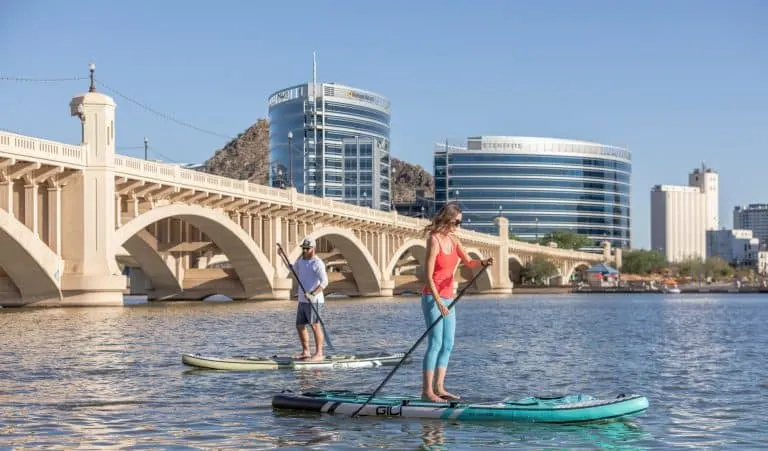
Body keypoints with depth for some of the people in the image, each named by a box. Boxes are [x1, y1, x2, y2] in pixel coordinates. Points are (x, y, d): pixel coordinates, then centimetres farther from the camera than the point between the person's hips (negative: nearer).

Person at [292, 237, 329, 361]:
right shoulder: (300, 260, 14)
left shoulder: (317, 263, -12)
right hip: (302, 300, 9)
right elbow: (295, 272, 32)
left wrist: (312, 294, -31)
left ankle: (319, 353, -4)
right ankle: (305, 352, 20)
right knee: (300, 326, 11)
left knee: (315, 326, -7)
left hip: (314, 301, -9)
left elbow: (324, 282, -20)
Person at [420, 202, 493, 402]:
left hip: (447, 298, 9)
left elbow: (468, 262, 7)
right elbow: (428, 276, -18)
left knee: (448, 344, 8)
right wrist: (438, 301, -25)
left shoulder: (452, 240, 9)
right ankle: (427, 391, -9)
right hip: (432, 297, -9)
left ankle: (439, 387, 12)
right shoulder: (434, 240, -15)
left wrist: (482, 262, -15)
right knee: (435, 343, -12)